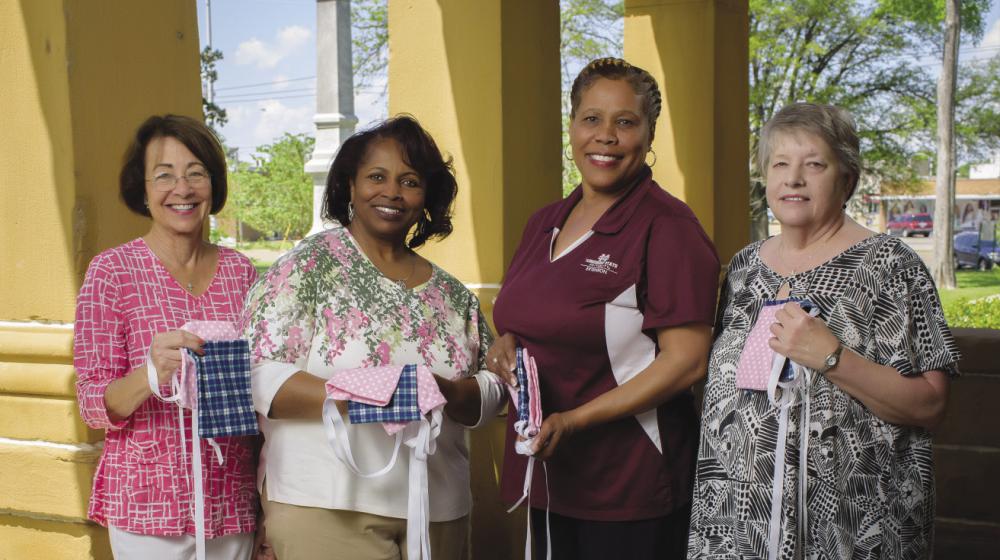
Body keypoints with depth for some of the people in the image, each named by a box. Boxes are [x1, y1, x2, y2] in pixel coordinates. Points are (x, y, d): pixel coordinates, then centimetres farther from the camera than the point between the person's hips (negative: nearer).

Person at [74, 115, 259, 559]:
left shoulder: (239, 270, 4)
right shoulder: (112, 270, -6)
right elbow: (94, 407, -8)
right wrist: (151, 375, -27)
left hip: (232, 502, 3)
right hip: (149, 506, -3)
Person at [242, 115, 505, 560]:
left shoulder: (452, 295, 9)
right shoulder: (310, 265, -4)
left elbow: (491, 392, 7)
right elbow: (259, 377, -11)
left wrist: (444, 393, -15)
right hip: (326, 508, -4)